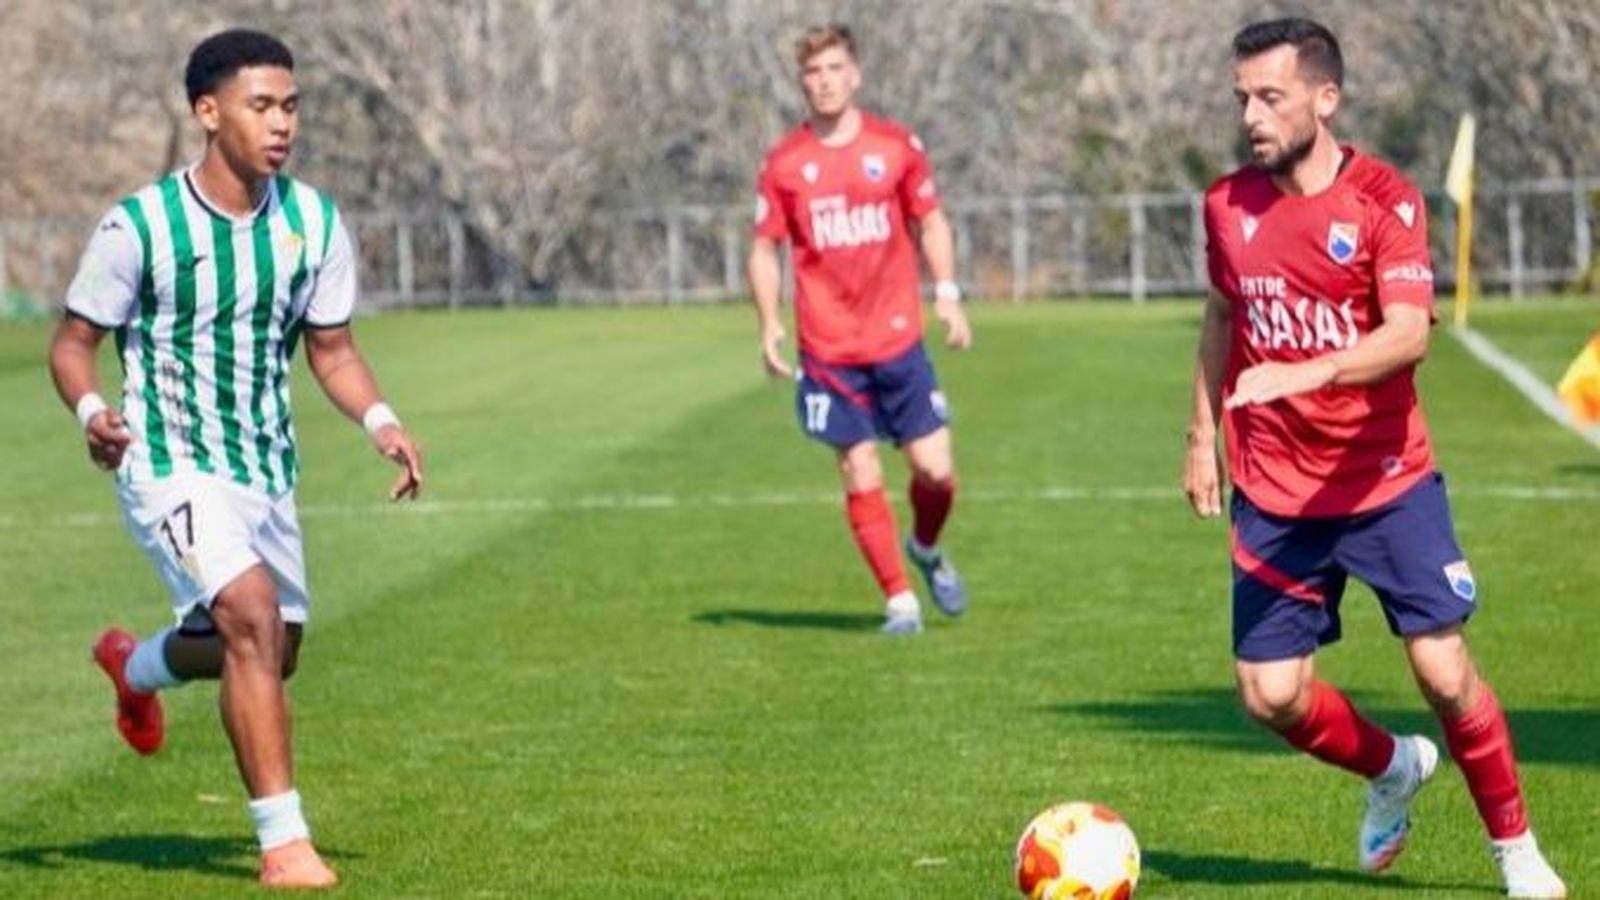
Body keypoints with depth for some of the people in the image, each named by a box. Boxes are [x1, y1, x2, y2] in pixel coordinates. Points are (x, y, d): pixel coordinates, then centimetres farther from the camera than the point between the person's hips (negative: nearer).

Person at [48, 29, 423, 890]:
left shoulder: (313, 222, -1)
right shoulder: (139, 226, -14)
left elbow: (331, 348, 10)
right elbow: (72, 342, -5)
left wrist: (381, 423, -9)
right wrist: (93, 412, -26)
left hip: (267, 467, 6)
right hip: (170, 464, -6)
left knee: (271, 653, 18)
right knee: (254, 620, -26)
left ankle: (135, 666, 52)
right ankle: (283, 842, -19)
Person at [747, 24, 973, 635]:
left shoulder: (897, 146, 2)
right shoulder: (784, 164, 0)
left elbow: (931, 221, 13)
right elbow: (765, 249, 6)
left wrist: (947, 295, 1)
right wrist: (769, 325, -6)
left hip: (899, 339, 1)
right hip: (828, 350, -1)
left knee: (935, 469, -3)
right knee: (861, 479, -2)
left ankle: (927, 550, 28)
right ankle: (899, 600, 10)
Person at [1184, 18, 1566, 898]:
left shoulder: (1384, 199, -12)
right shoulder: (1229, 204, 2)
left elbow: (1407, 333, -25)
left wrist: (1306, 373, -40)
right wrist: (1204, 434, 16)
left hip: (1387, 481, -4)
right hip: (1273, 492, 4)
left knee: (1444, 671, -7)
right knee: (1271, 695, -3)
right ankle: (1392, 768, 29)